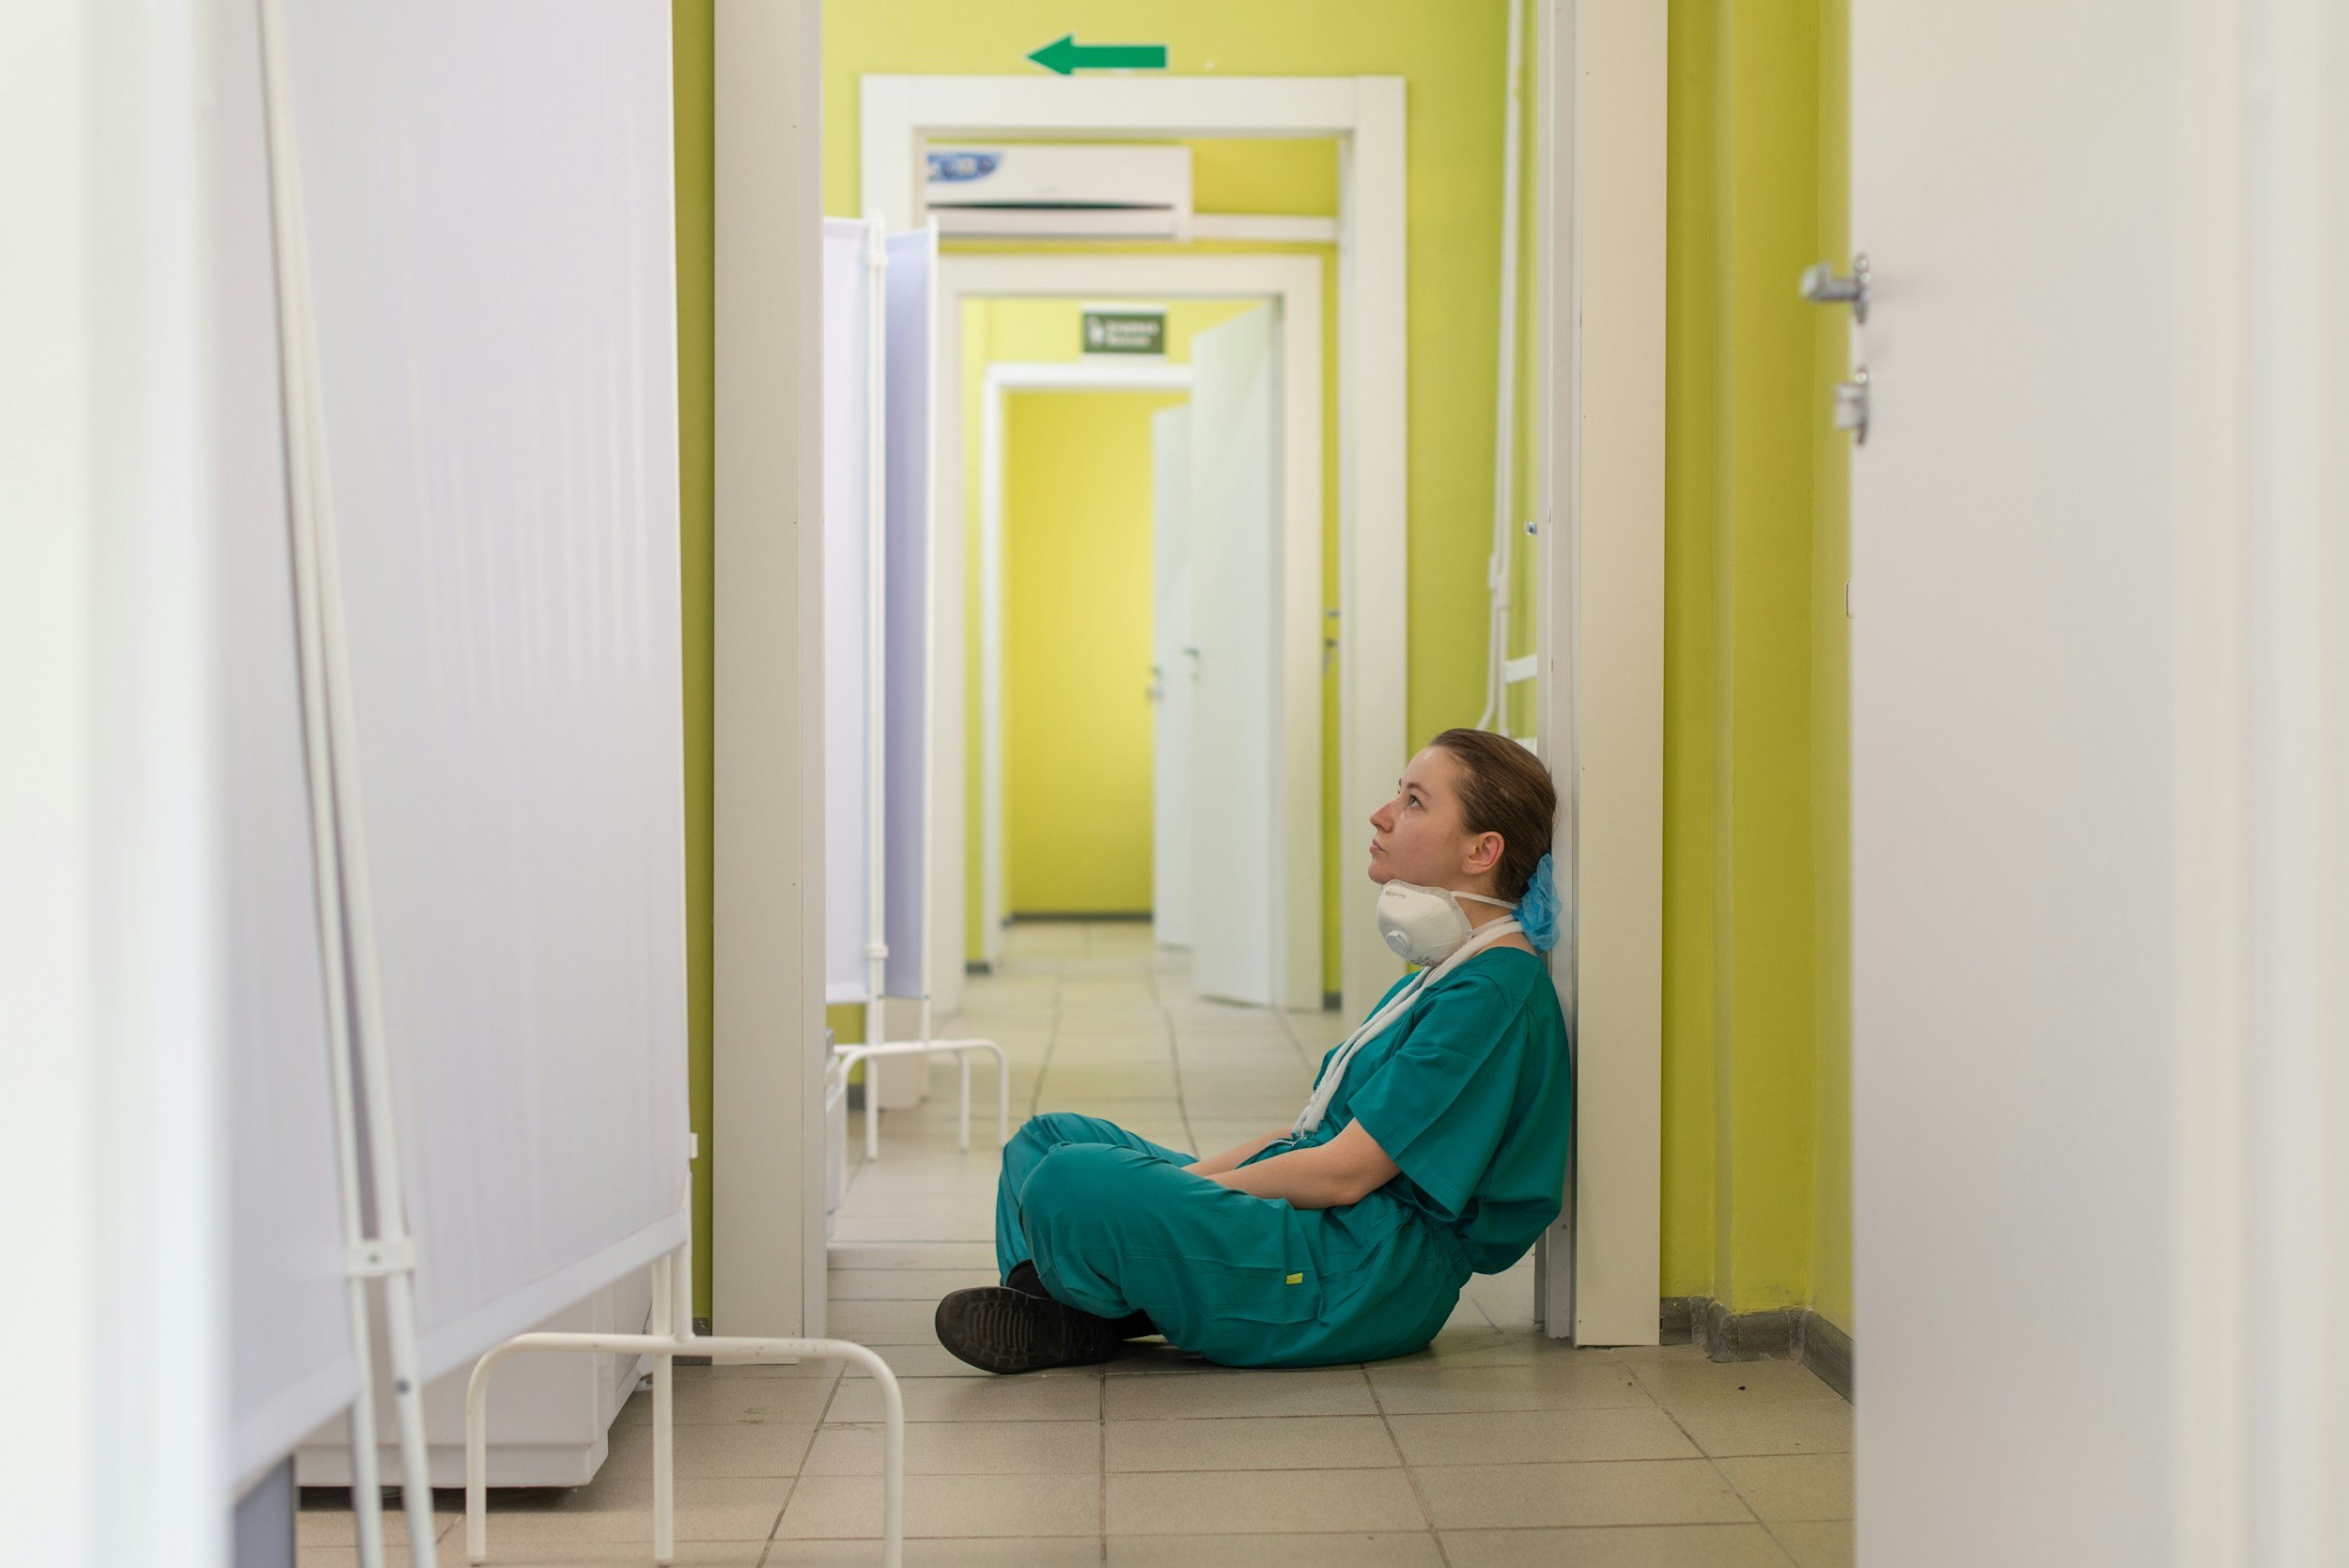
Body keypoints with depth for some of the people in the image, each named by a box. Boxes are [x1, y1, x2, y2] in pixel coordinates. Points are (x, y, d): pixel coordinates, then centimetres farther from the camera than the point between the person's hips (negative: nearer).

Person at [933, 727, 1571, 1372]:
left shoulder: (1495, 993, -16)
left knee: (1073, 1181, -30)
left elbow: (1343, 1172, -20)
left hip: (1368, 1279, -11)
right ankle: (1047, 1312, -10)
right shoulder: (1442, 974, 16)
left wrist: (1178, 1193, -12)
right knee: (1050, 1136, 12)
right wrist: (1188, 1177, 6)